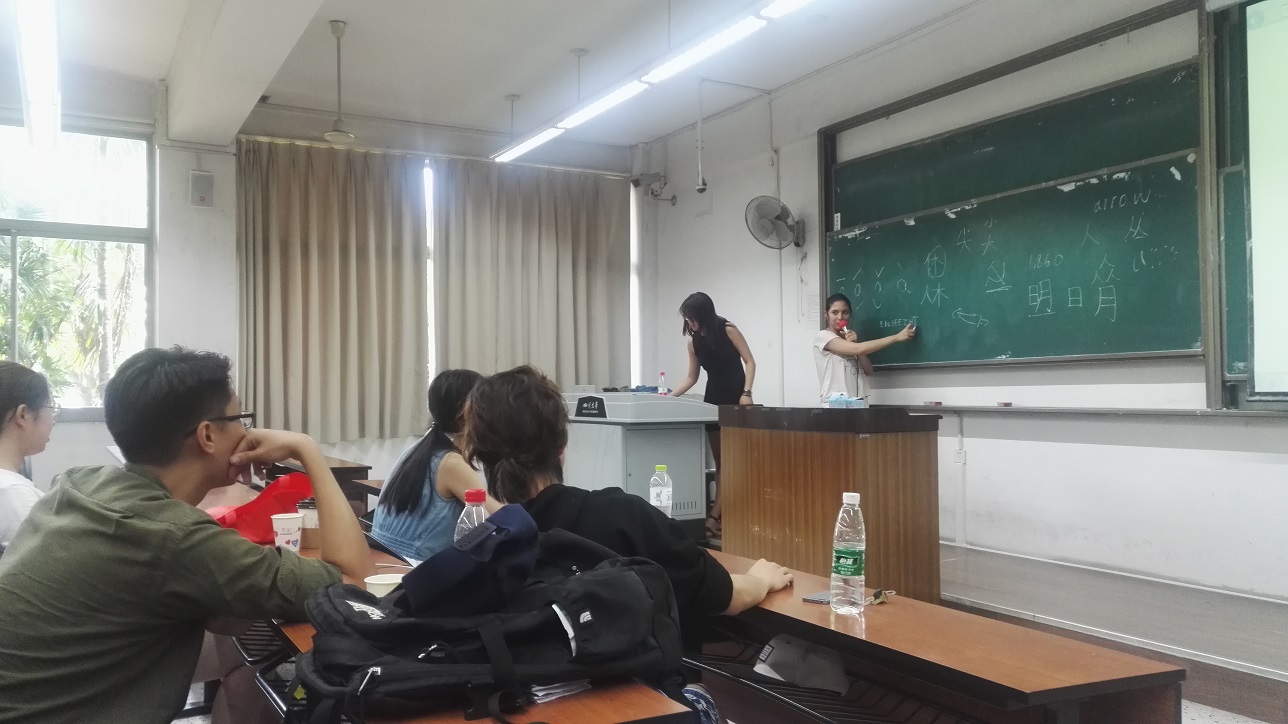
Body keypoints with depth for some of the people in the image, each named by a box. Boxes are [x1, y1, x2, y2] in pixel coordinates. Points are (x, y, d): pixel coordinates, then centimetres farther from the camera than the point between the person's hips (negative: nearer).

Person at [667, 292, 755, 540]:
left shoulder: (727, 330, -9)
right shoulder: (694, 341, 6)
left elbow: (750, 362, -9)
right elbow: (692, 377, 12)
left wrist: (746, 393, -19)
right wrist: (671, 396, 0)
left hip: (736, 399, -6)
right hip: (713, 399, 6)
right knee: (720, 461, 5)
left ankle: (715, 517, -7)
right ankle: (722, 515, 7)